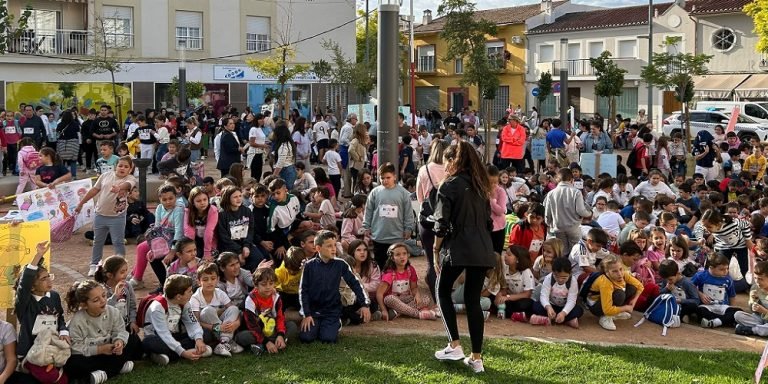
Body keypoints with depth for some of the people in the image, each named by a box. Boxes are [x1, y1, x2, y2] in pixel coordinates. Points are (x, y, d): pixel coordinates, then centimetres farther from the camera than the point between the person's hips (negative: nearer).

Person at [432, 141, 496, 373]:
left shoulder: (449, 186, -5)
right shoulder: (481, 186, 15)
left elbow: (442, 224, -8)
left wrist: (436, 251, 1)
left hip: (457, 248, -6)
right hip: (482, 250, 6)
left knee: (443, 292, 14)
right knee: (473, 300, 10)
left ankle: (455, 346, 6)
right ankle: (476, 358, 9)